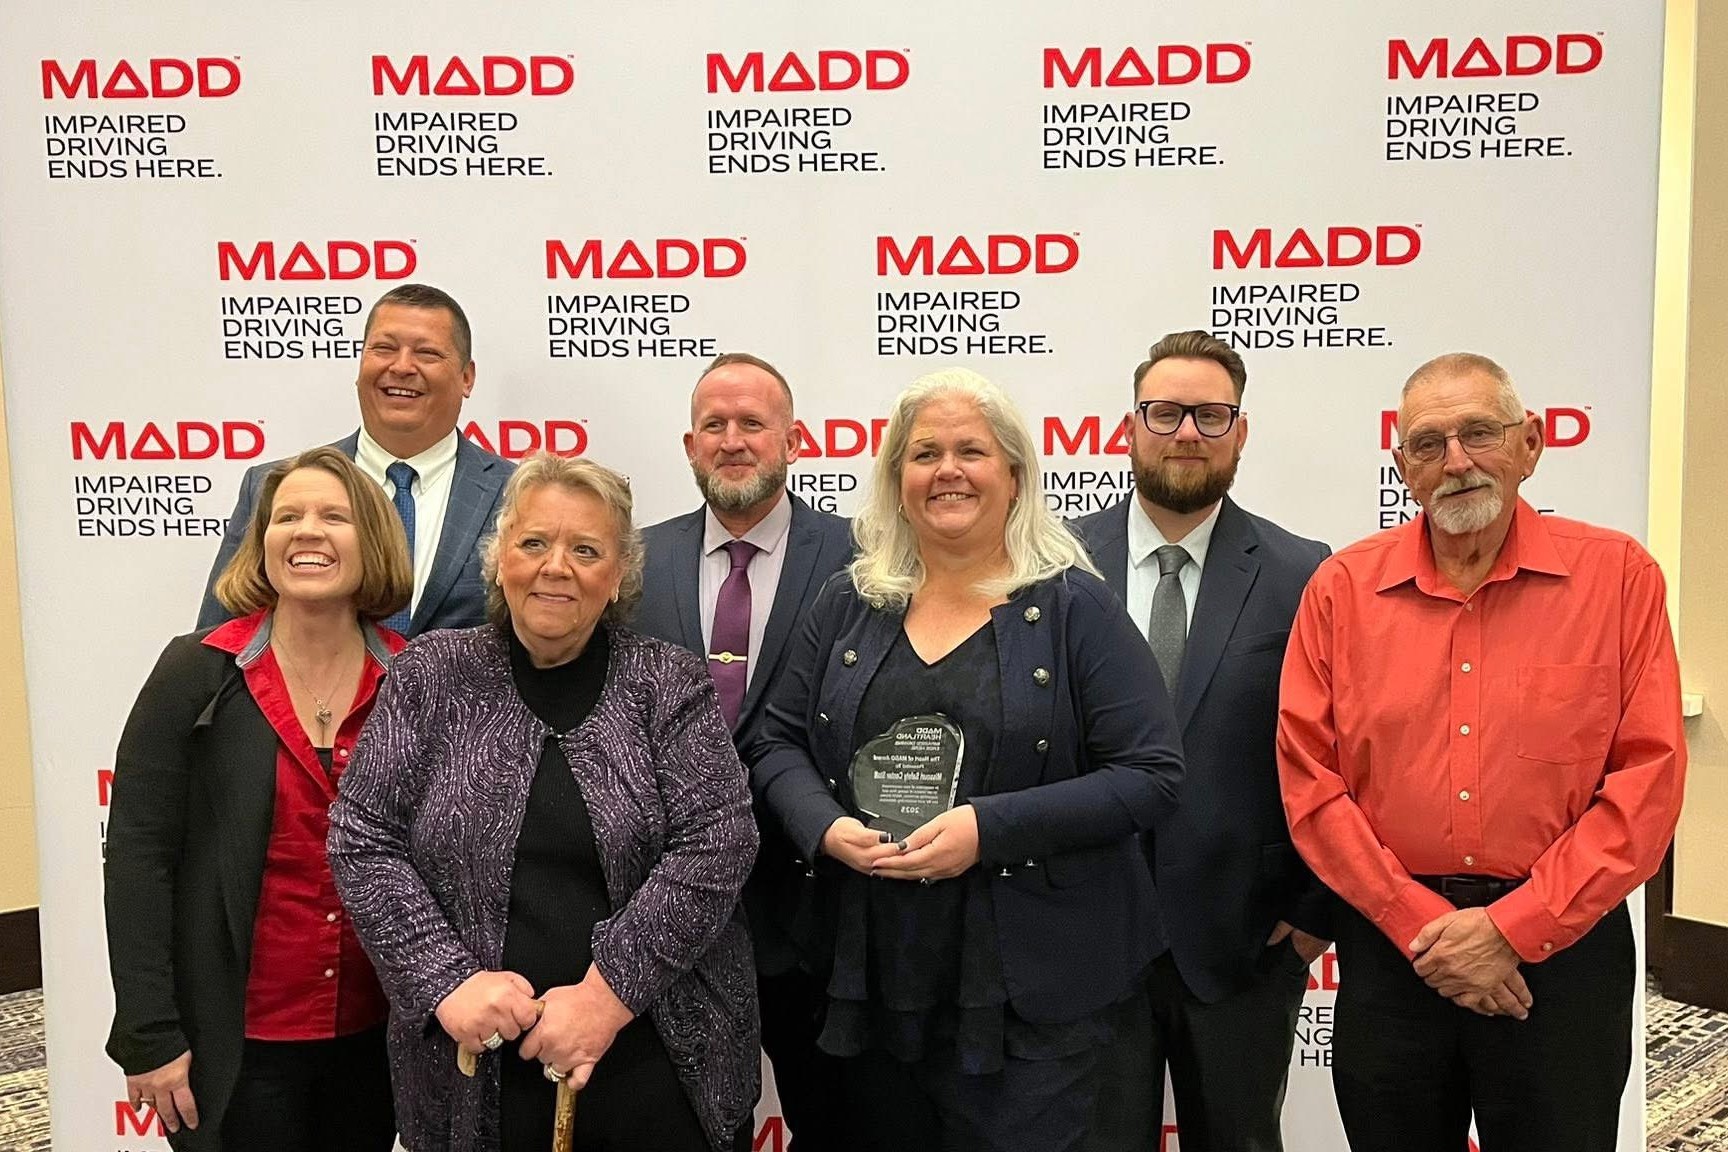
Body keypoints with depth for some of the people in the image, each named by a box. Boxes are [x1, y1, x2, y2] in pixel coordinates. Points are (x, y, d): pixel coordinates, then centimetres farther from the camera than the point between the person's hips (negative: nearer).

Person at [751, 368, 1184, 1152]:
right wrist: (826, 827, -12)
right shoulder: (846, 604, 5)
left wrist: (990, 828, -21)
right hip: (869, 978, 4)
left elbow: (1150, 774, -10)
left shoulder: (1075, 608, -5)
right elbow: (779, 743, 10)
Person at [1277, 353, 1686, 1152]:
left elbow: (1648, 779, -6)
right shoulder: (1342, 589, 0)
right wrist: (1424, 928, -9)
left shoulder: (1618, 575, -2)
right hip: (1389, 949, 1)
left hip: (1563, 943, -1)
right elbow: (1309, 781, -2)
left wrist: (1512, 929, -12)